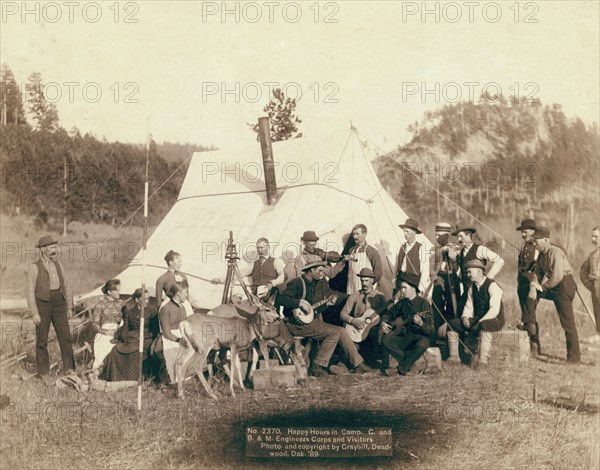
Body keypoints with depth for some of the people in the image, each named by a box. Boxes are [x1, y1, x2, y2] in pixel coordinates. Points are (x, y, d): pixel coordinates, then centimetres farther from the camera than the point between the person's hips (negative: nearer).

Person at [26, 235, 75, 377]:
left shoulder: (59, 265, 9)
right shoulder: (35, 268, -5)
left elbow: (67, 287, 13)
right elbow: (30, 292, -6)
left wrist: (69, 307, 9)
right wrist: (34, 313, -11)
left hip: (59, 304, 4)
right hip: (42, 305, -4)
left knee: (65, 337, -1)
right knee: (42, 340, 3)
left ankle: (69, 369, 5)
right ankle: (43, 372, 14)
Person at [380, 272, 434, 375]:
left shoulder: (423, 303, -11)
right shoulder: (402, 303, 5)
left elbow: (430, 330, -15)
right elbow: (389, 314, 21)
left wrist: (421, 324, -36)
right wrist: (383, 322, -1)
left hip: (419, 337, -5)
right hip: (404, 336, 5)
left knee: (422, 345, -39)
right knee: (385, 339, -21)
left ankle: (402, 368, -19)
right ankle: (408, 361, -13)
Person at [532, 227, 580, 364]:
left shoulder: (555, 252, -17)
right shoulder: (541, 255, 11)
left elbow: (557, 276, -24)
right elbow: (539, 273, 11)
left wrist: (542, 286, -12)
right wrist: (533, 286, -8)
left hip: (564, 285, -9)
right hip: (553, 287, 9)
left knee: (567, 322, -7)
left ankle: (574, 357, 1)